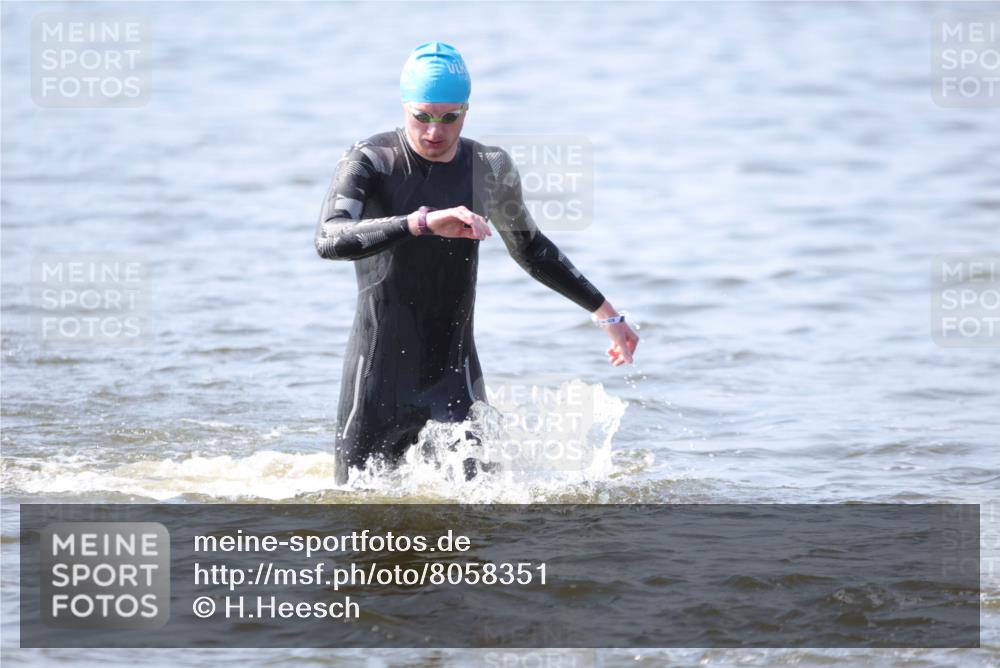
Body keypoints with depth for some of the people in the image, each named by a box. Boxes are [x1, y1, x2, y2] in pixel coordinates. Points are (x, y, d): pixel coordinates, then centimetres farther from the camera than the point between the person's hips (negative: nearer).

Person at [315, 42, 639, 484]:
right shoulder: (369, 162, -9)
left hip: (454, 381, 2)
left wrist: (605, 312, 23)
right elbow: (329, 240, -28)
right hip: (378, 380, -2)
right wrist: (422, 223, -40)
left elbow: (530, 250, 22)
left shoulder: (491, 170, 3)